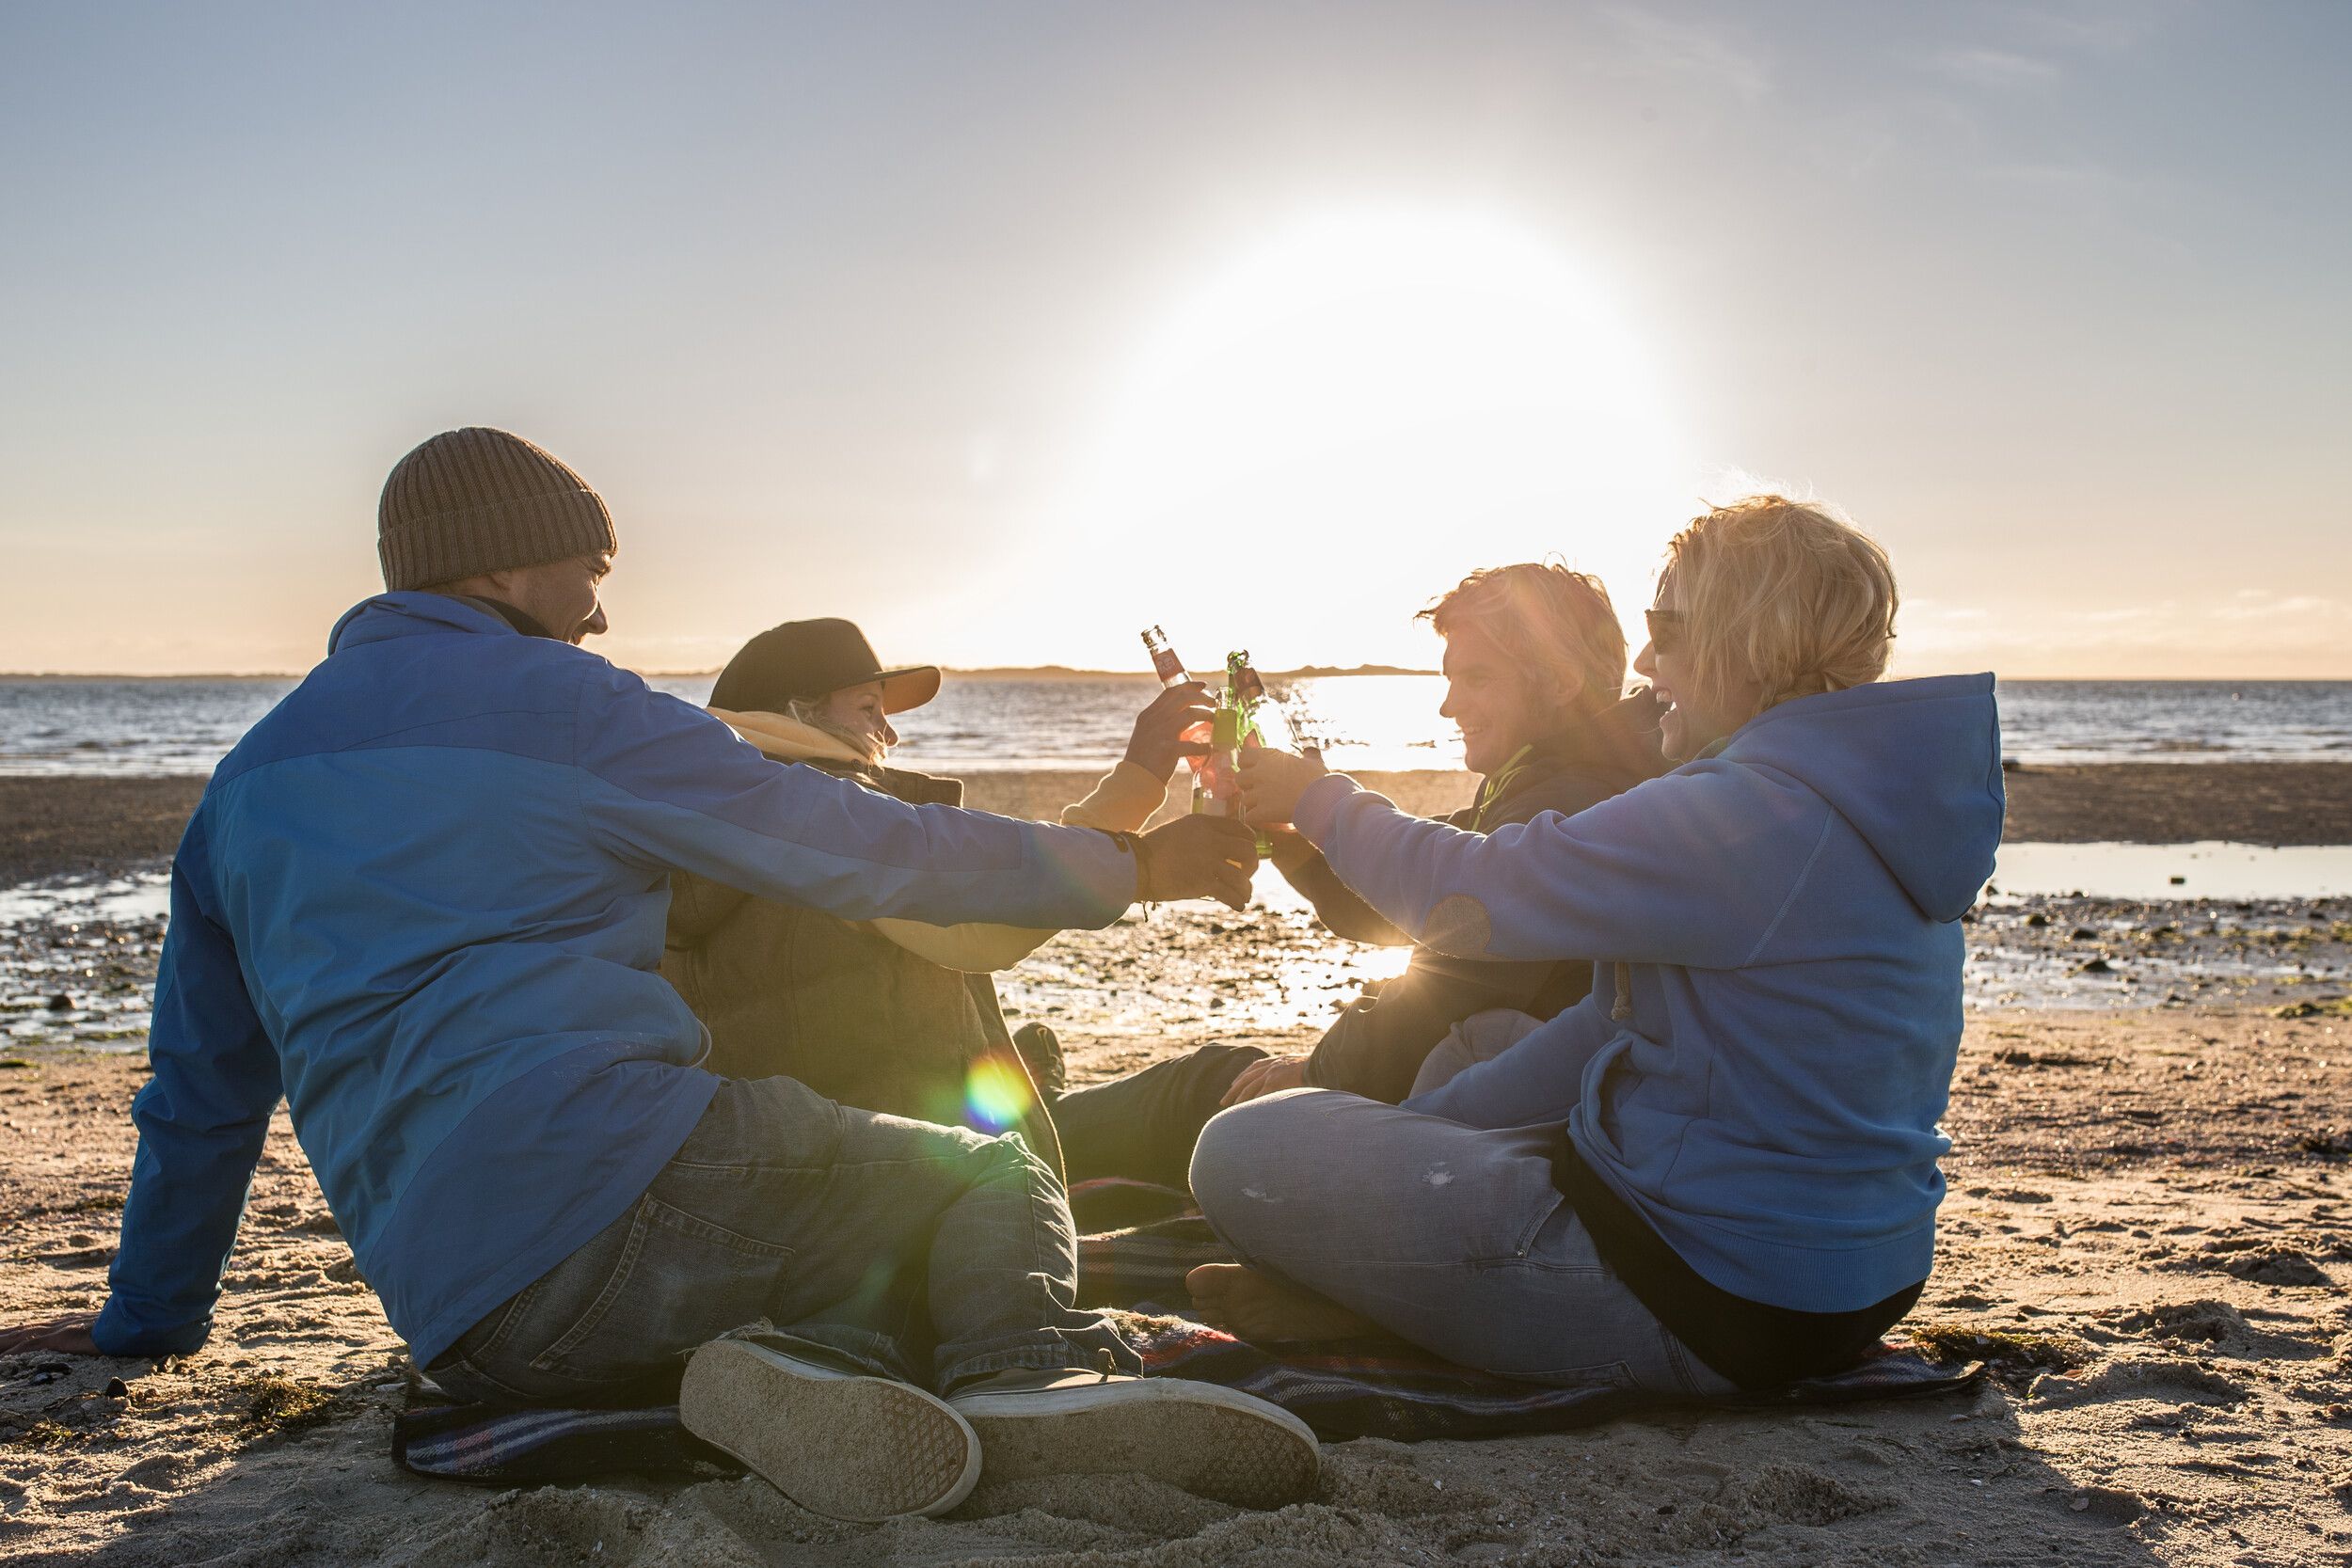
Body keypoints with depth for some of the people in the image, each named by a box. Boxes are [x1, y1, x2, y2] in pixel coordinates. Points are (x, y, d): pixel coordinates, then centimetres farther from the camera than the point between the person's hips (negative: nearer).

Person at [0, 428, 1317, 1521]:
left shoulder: (251, 777, 24)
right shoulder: (553, 699, 4)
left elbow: (201, 1090, 30)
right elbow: (863, 848, 5)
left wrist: (147, 1319, 43)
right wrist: (1134, 866, 15)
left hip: (462, 1322, 6)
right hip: (612, 1171, -6)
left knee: (898, 1258, 22)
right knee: (999, 1180, 11)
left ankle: (797, 1363, -16)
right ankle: (1024, 1375, -24)